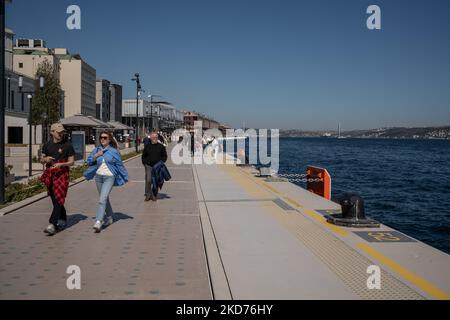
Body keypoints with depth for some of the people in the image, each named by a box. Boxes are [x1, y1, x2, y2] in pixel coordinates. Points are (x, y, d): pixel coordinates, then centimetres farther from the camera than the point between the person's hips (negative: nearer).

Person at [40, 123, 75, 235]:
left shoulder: (67, 145, -2)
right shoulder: (47, 145, 9)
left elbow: (72, 162, -1)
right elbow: (42, 160, 16)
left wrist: (61, 164, -19)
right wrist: (46, 159, -8)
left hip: (62, 173, -5)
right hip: (49, 174, 5)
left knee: (58, 199, -12)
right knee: (55, 199, 11)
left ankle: (52, 225, -16)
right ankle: (63, 220, 28)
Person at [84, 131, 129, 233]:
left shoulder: (114, 151, -3)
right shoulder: (96, 150, 7)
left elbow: (120, 165, 2)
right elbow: (89, 161, 6)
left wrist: (125, 178, 6)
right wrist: (96, 156, -12)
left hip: (109, 177, -5)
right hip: (98, 176, 5)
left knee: (102, 199, -16)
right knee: (105, 199, 16)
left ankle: (98, 221, -21)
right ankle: (110, 217, 33)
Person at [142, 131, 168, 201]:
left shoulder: (161, 146, 5)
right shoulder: (147, 146, 6)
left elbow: (165, 156, 11)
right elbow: (143, 156, 16)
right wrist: (144, 163, 5)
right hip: (149, 166, 0)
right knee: (148, 181, -11)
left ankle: (154, 195, 16)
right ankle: (148, 195, 2)